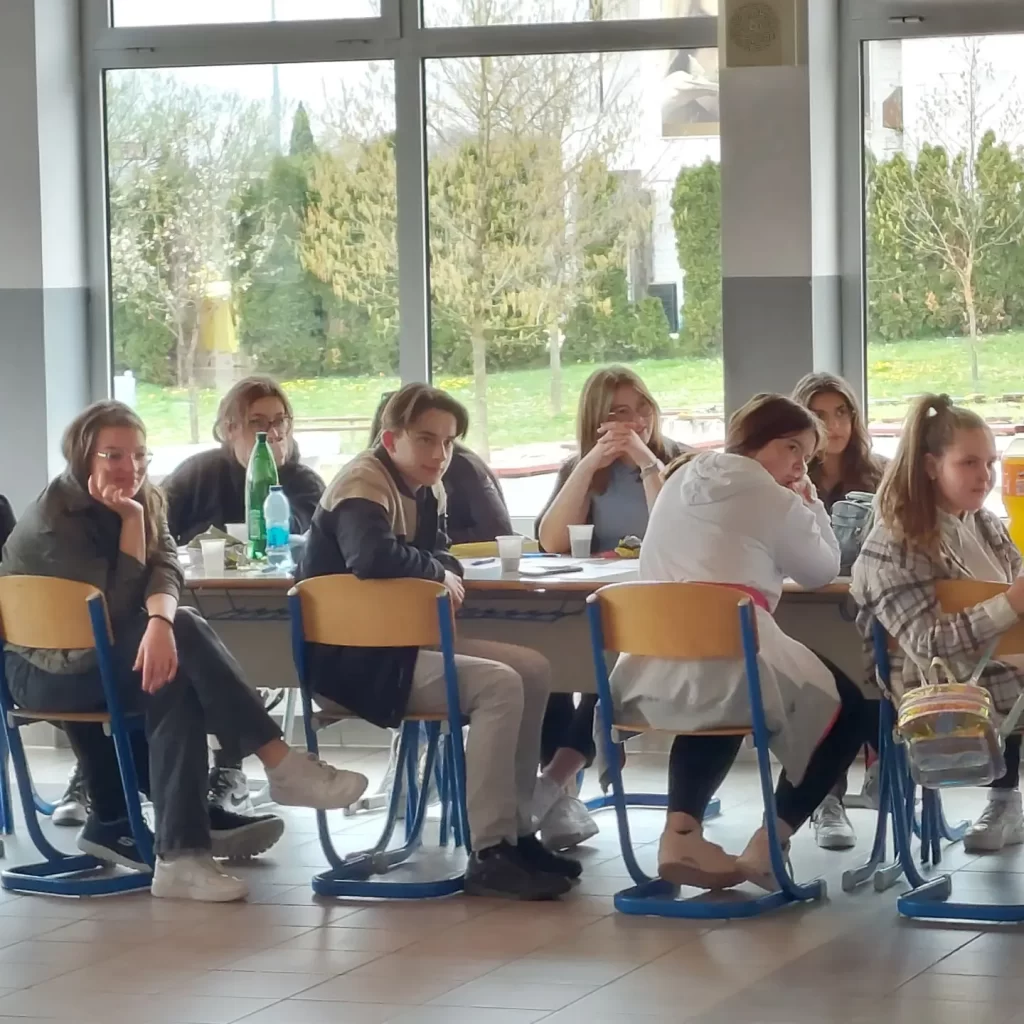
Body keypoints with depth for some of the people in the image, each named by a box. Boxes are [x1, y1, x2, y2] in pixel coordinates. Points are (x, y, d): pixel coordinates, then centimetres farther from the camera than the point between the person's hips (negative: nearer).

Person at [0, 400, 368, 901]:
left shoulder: (144, 501, 3)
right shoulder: (55, 519, -18)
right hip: (44, 668, -6)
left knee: (176, 680, -29)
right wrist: (130, 519, -23)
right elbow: (119, 602, -22)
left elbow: (164, 568, -17)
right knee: (182, 637, -28)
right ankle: (279, 765, -28)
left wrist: (159, 622, -38)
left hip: (101, 656, 6)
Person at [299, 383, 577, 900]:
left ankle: (515, 832, 6)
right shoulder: (363, 484, -17)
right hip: (353, 659, -10)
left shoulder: (425, 489, 12)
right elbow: (372, 557, -35)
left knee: (532, 670, 2)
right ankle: (490, 854, -22)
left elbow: (440, 557, 14)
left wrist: (444, 576, -11)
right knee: (498, 686, -22)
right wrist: (437, 575, -17)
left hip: (399, 644, 10)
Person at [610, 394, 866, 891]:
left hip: (651, 672, 6)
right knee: (845, 708, 17)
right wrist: (809, 503, 23)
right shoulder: (768, 496, 3)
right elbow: (823, 569, 13)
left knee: (709, 704, 40)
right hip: (731, 664, -6)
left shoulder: (681, 480, 24)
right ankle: (768, 847, 7)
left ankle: (681, 830, 15)